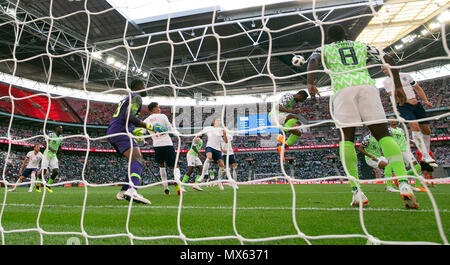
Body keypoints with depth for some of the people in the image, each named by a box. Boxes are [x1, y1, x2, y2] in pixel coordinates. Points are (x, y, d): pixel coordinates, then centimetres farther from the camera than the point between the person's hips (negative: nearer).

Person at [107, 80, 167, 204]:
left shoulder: (125, 99, 31)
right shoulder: (136, 97, 0)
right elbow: (129, 116, -16)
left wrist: (133, 131, 39)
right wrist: (149, 127, -18)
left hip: (112, 133, 10)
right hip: (121, 132, -10)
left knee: (138, 160, 13)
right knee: (138, 160, -26)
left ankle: (123, 192, 10)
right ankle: (132, 190, -49)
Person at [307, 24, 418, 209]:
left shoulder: (324, 49, 26)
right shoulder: (362, 46, 33)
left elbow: (313, 60, 2)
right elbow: (388, 59, 22)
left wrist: (310, 84, -12)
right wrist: (398, 86, 21)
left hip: (343, 88, -2)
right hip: (367, 85, 2)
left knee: (347, 138, -3)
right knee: (383, 134, 0)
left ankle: (356, 191, -12)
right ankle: (404, 184, -16)